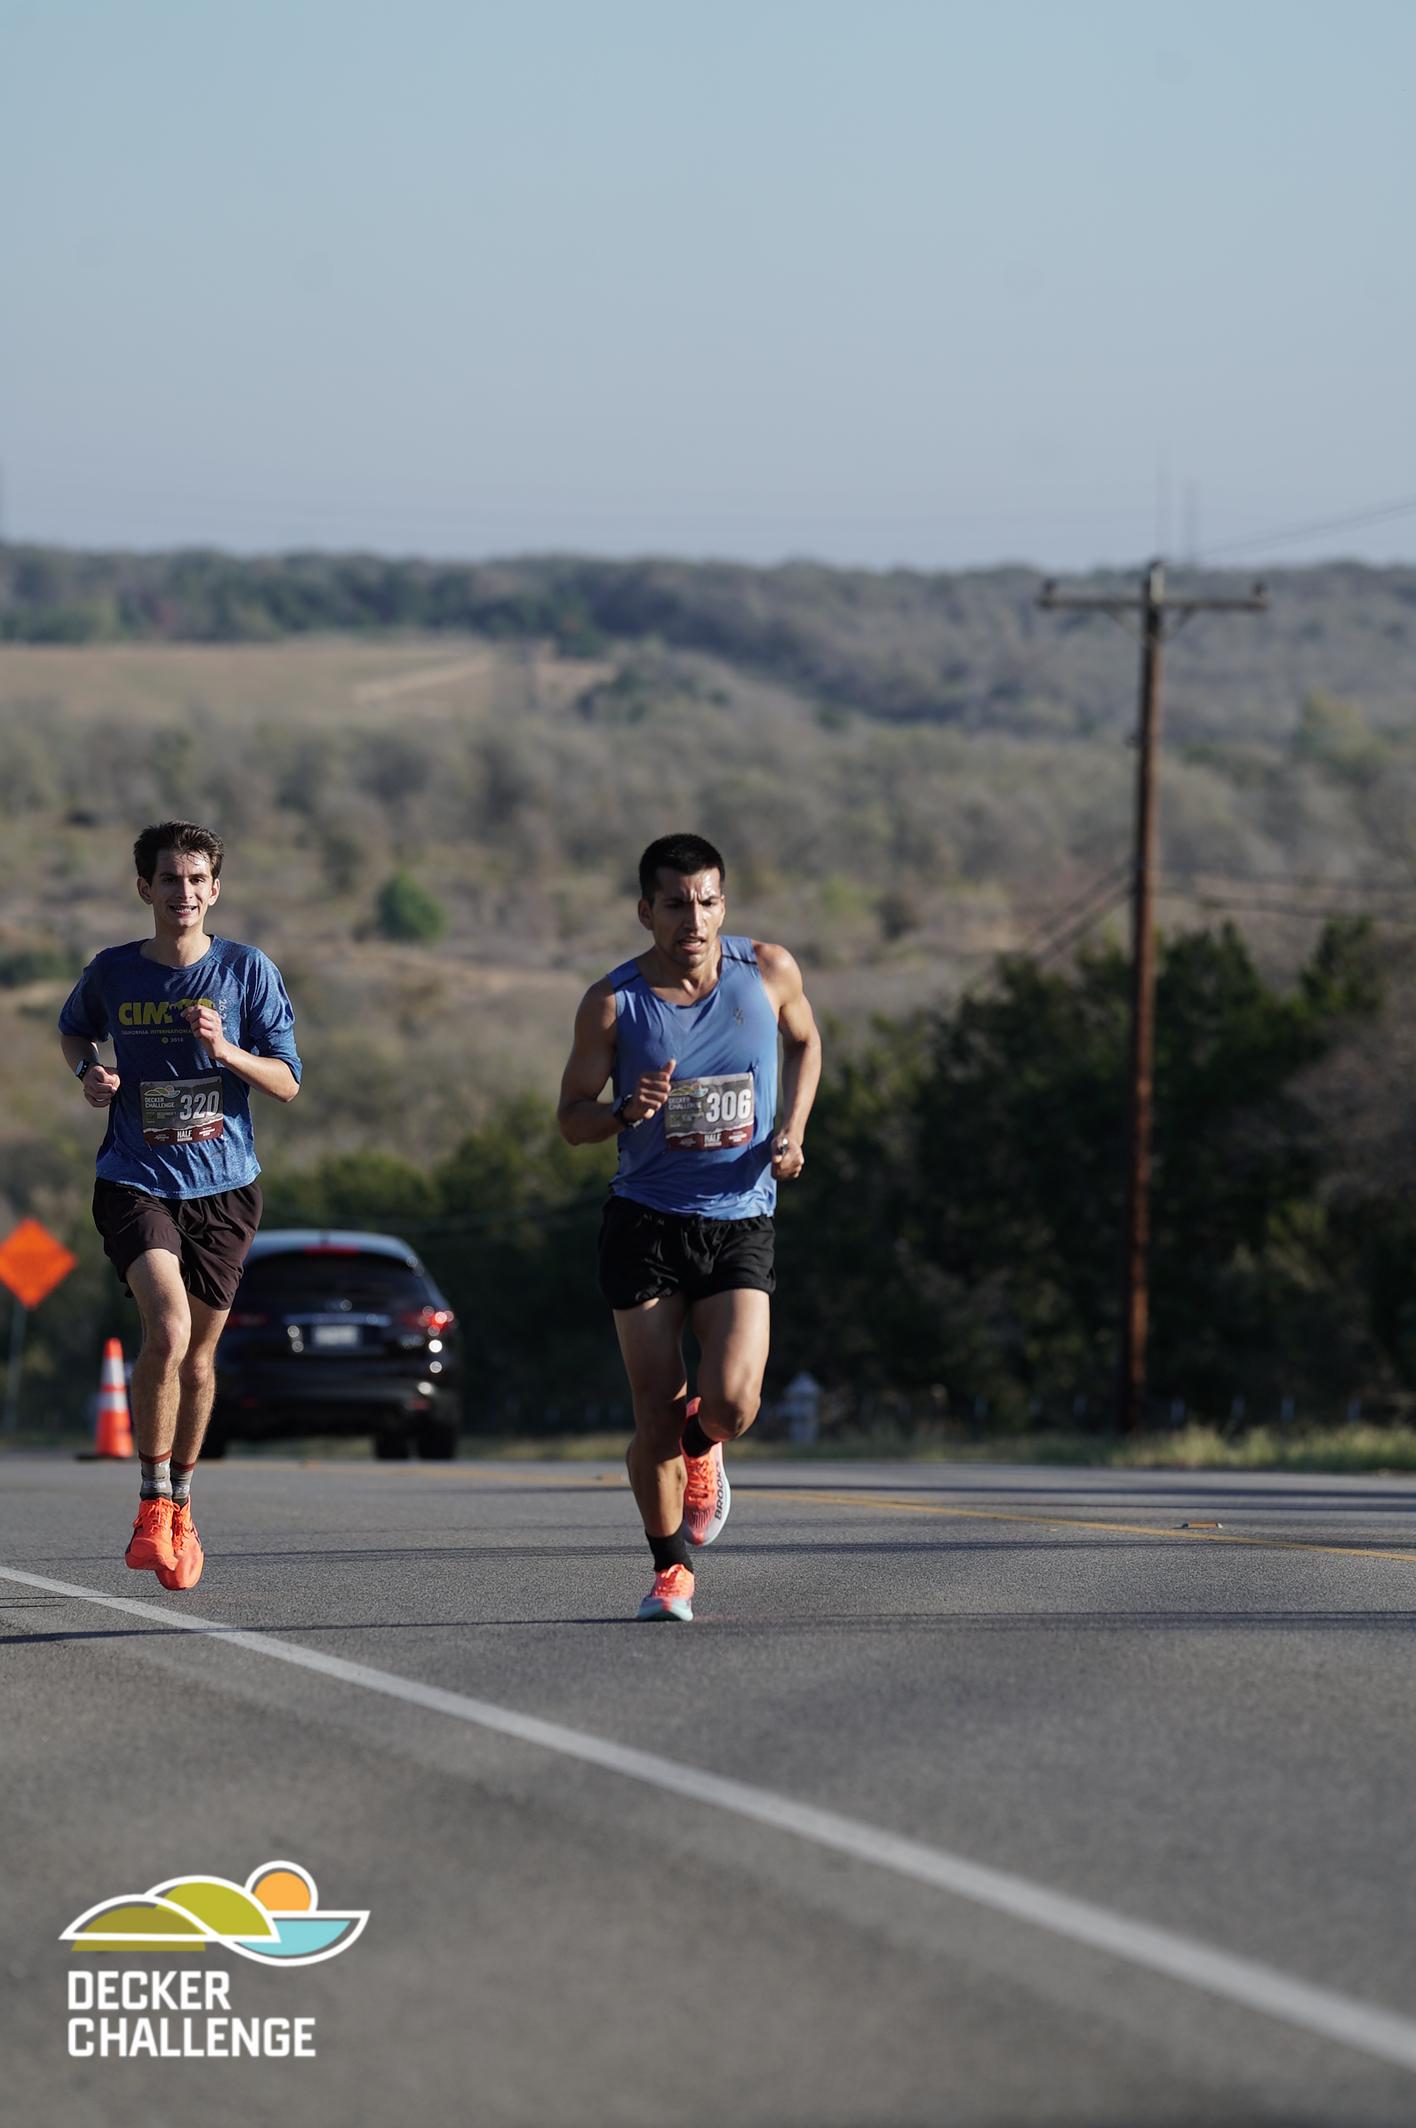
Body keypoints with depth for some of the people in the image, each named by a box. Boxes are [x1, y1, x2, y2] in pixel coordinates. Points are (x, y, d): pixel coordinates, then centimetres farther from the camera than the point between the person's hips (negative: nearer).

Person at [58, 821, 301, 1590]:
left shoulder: (248, 971, -1)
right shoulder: (112, 972, 1)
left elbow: (287, 1082, 0)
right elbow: (73, 1029, 23)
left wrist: (226, 1050, -18)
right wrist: (89, 1073, 1)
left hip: (223, 1187, 1)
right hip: (135, 1181, -1)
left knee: (198, 1355, 8)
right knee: (168, 1330, -23)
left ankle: (180, 1509, 30)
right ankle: (152, 1505, -10)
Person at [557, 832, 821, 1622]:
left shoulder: (768, 970, -4)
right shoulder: (612, 1003, -8)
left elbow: (805, 1040, 18)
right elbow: (572, 1117, 1)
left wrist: (793, 1130, 2)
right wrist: (625, 1113, -21)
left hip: (740, 1222, 1)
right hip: (646, 1223, -1)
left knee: (731, 1401, -16)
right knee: (657, 1418, -2)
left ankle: (703, 1450, 22)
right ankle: (672, 1570, 20)